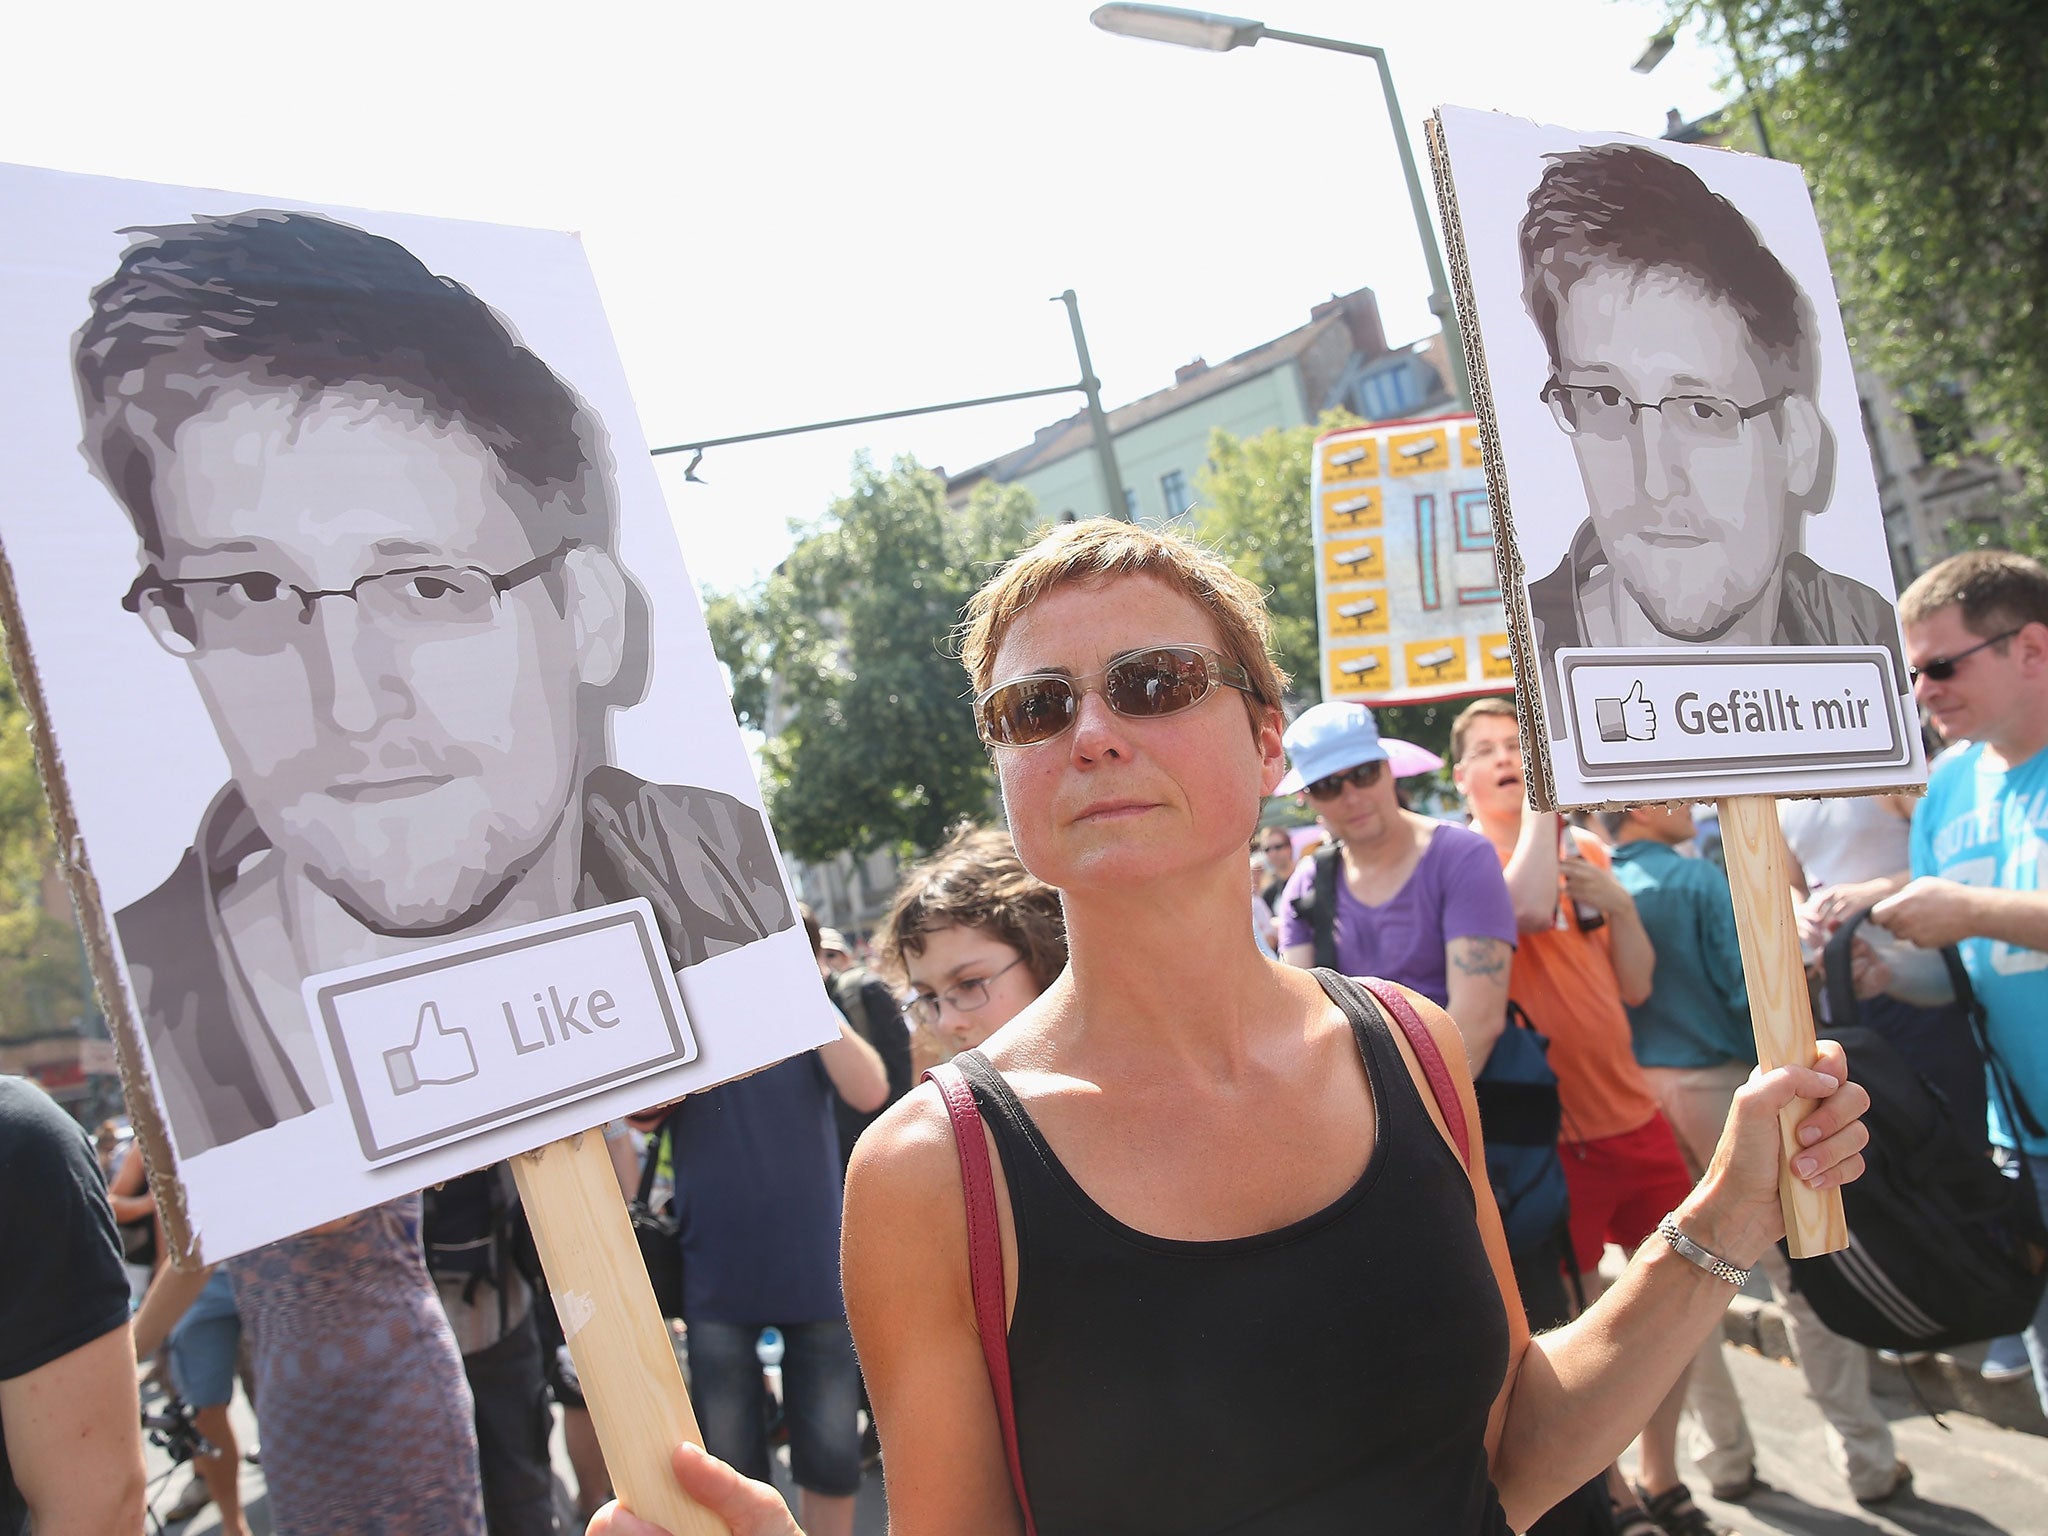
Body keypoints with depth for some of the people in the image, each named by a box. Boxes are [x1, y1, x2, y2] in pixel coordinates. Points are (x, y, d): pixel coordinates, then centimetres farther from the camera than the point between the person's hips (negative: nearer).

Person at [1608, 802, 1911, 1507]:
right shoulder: (1698, 879, -12)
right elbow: (1748, 992, -15)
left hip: (1632, 1099, 5)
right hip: (1716, 1087, -5)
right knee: (1802, 1272, 5)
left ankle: (1728, 1460, 21)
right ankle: (1867, 1460, 12)